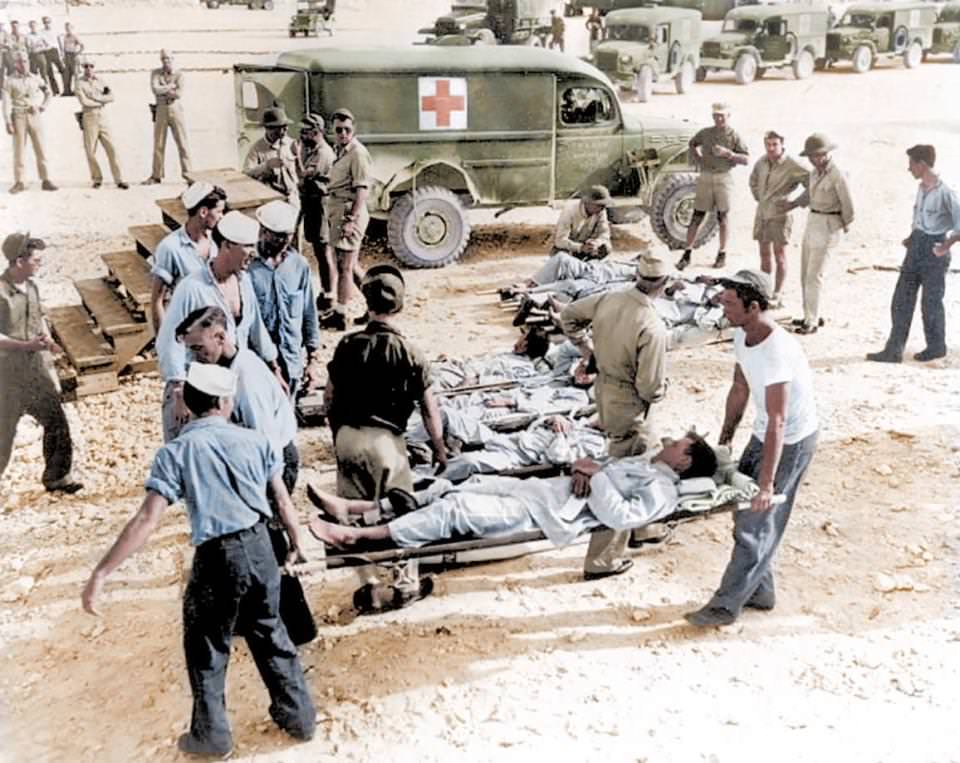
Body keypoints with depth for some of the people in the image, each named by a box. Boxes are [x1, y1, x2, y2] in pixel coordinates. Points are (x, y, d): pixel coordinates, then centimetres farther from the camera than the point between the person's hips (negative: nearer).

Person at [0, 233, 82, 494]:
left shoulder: (31, 287, 5)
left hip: (36, 369, 7)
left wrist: (48, 341, 3)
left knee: (57, 421, 7)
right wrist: (26, 345, -28)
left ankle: (56, 476, 19)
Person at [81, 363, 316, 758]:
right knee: (270, 635, 22)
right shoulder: (254, 440, 3)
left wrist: (100, 573, -13)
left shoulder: (175, 452, -6)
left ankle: (212, 735, 29)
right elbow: (283, 501, 8)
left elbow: (146, 521, -15)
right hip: (260, 548, 4)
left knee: (206, 649, 17)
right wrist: (296, 545, 24)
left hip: (217, 558, -3)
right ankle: (299, 715, 33)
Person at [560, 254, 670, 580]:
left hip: (604, 388, 8)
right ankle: (601, 560, 16)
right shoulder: (653, 328, -29)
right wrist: (663, 387, -3)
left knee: (645, 455, 30)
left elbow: (568, 316, 7)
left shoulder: (609, 299, -9)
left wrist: (589, 351, 16)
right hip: (628, 406, -8)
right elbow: (650, 388, -26)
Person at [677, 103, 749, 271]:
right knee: (697, 216, 1)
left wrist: (727, 153, -19)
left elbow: (746, 159, -7)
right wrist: (696, 156, 8)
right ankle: (687, 254, 4)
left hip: (723, 178, -2)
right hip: (705, 177, 2)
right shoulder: (705, 133, 8)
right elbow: (692, 144, 28)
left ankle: (722, 254, 17)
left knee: (722, 217, 6)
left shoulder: (734, 136, -1)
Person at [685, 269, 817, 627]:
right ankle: (760, 592, 30)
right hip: (763, 433, 9)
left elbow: (777, 422, -35)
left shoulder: (777, 352, -33)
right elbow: (740, 389, 9)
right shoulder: (742, 335, -5)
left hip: (791, 440, -9)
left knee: (755, 524, -2)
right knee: (746, 511, 15)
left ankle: (727, 604, 8)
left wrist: (767, 482, -35)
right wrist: (725, 437, 13)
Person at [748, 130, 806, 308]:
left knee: (779, 256, -2)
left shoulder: (792, 166, -15)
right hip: (762, 213, 6)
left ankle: (777, 296, 2)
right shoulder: (762, 161, 4)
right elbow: (753, 180, 24)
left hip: (779, 215, -6)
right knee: (764, 254, 13)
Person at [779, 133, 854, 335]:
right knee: (806, 273, 13)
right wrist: (793, 204, 29)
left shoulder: (837, 177, -20)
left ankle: (812, 322, -1)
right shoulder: (815, 172, 5)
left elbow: (847, 205, -10)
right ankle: (812, 315, 24)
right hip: (812, 222, 9)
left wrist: (845, 224, 5)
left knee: (814, 275, -8)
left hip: (828, 226, -9)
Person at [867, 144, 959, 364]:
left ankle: (936, 347, 26)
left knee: (931, 303, 6)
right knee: (901, 300, 5)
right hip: (916, 247, 7)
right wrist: (912, 237, 10)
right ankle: (893, 350, 9)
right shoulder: (921, 188, 6)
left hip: (933, 251, -7)